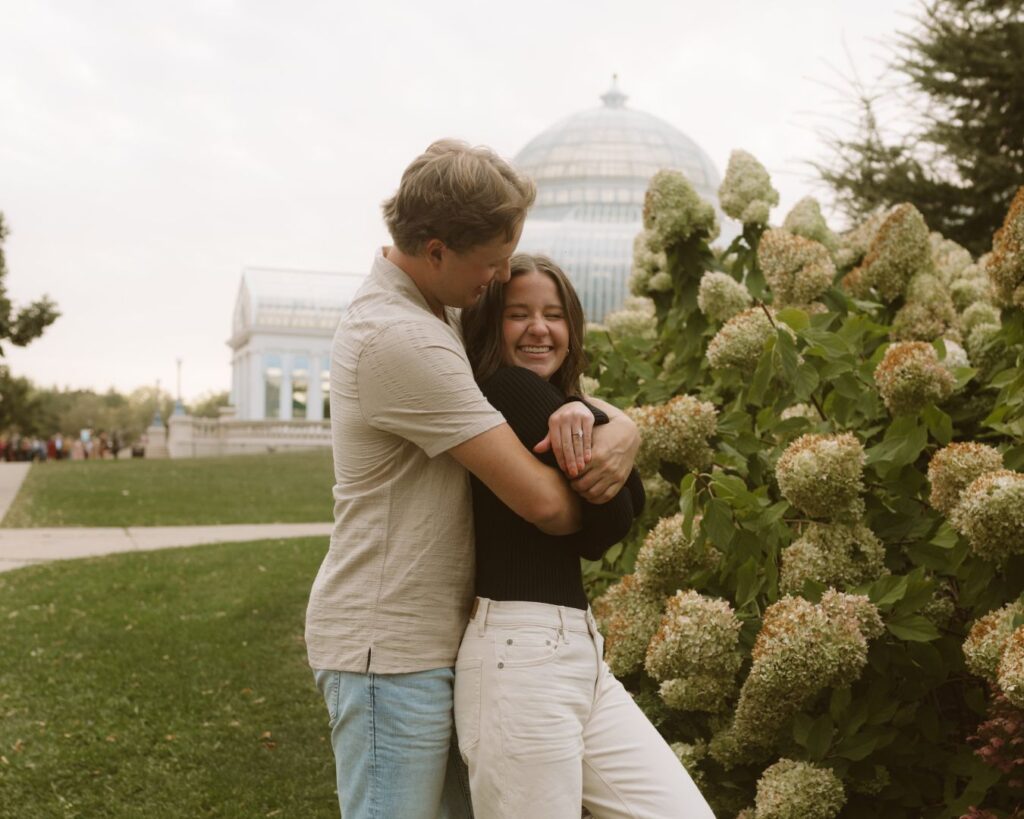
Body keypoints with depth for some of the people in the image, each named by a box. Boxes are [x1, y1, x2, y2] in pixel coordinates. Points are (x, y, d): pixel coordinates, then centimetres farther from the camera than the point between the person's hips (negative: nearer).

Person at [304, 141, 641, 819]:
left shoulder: (440, 309, 9)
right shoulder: (401, 339, -22)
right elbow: (544, 503, -23)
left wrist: (619, 424, -10)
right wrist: (599, 500, 1)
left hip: (434, 635, 9)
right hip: (391, 647, -9)